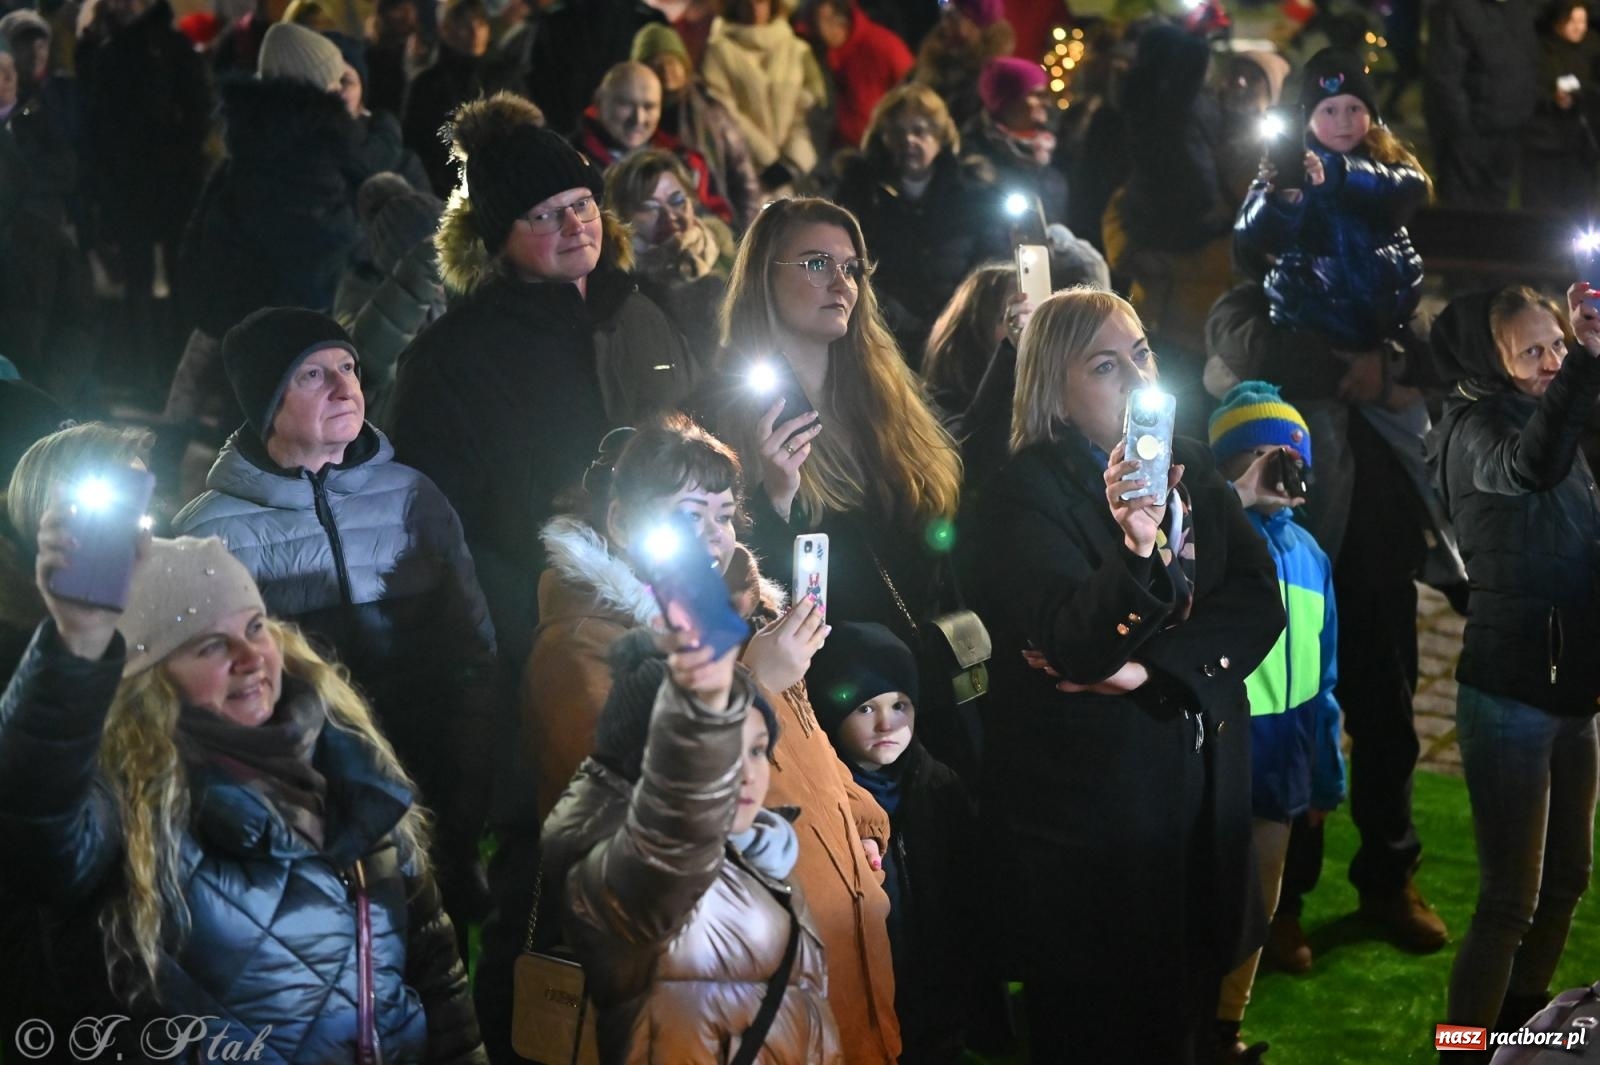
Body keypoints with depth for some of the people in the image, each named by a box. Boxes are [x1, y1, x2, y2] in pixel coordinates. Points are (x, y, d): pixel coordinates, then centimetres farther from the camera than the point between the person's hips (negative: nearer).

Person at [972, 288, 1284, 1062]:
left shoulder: (1188, 467, 6)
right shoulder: (1026, 492, -12)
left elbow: (1258, 603, -4)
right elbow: (1074, 647, -25)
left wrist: (1154, 667, -18)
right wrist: (1134, 549, -42)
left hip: (1204, 786, 6)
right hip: (1089, 802, -5)